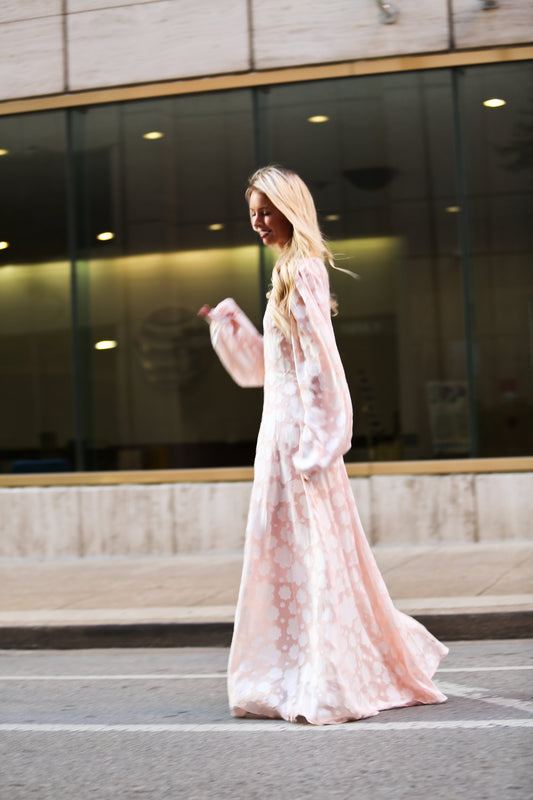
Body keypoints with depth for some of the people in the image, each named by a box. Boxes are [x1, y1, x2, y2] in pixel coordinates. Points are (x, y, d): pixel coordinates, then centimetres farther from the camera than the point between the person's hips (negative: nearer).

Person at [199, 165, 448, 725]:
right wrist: (228, 321, 20)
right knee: (293, 550, 13)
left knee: (309, 551, -7)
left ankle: (328, 686, -1)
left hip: (300, 429, -10)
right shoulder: (291, 271, 17)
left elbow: (320, 362, -19)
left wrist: (312, 442, -22)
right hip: (286, 428, 10)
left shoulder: (302, 272, -12)